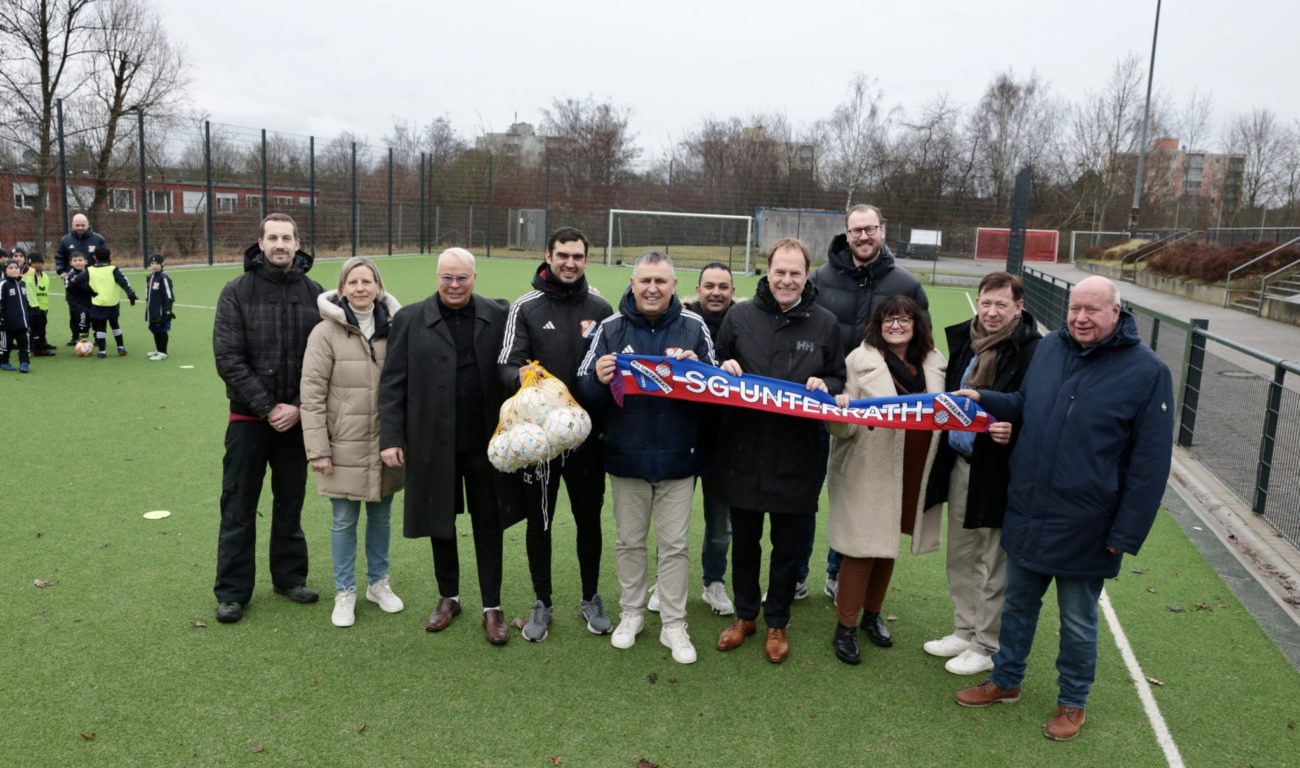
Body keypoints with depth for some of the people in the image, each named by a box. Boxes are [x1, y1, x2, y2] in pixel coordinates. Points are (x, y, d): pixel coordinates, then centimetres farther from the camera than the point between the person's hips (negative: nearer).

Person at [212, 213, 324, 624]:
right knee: (239, 508, 6)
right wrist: (268, 407, -14)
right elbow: (228, 359, -9)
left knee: (290, 503, 14)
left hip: (296, 419, 2)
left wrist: (298, 408, -10)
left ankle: (290, 577, 28)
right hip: (249, 418, -2)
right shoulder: (237, 292, -4)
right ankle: (232, 591, 17)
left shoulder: (314, 293, 2)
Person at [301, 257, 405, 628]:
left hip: (385, 445, 3)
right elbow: (312, 393, -8)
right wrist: (317, 449, -11)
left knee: (381, 516, 15)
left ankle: (378, 583, 33)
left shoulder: (393, 327, 2)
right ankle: (344, 592, 24)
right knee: (344, 520, 7)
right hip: (345, 447, -3)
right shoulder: (326, 332, -8)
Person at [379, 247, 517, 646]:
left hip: (485, 442, 0)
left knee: (488, 525, 9)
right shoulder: (410, 319, -1)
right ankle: (449, 598, 33)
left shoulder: (498, 316, -1)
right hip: (433, 442, 1)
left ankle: (492, 608, 21)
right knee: (441, 523, 14)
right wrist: (391, 437, -7)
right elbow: (392, 383, -1)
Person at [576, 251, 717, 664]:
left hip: (677, 458, -1)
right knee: (629, 541, 15)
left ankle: (674, 624, 22)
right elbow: (585, 393, -2)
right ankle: (631, 613, 32)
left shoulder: (694, 327, -4)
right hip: (626, 458, 1)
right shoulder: (611, 328, -2)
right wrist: (599, 379, -25)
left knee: (675, 545, 9)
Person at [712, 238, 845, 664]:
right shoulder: (739, 316, 0)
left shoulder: (825, 323, 0)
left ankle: (777, 622, 31)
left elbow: (840, 380, 8)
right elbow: (716, 367, 9)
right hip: (743, 452, 1)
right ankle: (744, 615, 35)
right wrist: (724, 369, -13)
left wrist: (824, 386, -13)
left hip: (796, 457, 0)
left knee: (788, 546, 12)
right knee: (744, 541, 15)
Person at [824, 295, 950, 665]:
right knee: (862, 546, -1)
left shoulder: (933, 363, 6)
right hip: (869, 471, -5)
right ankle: (845, 627, 13)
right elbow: (844, 427, -10)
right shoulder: (861, 360, -7)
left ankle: (872, 614, 34)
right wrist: (839, 408, -32)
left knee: (888, 542, 17)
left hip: (913, 471, 5)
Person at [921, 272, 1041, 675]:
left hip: (997, 471, -7)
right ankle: (964, 631, 35)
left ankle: (987, 645, 23)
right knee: (960, 555, 19)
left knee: (993, 564, 7)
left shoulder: (1033, 351, -16)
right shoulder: (964, 339, 7)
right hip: (959, 463, 7)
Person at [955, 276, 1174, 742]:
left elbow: (1149, 464, -13)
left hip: (1084, 528, -4)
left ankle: (1073, 702, 35)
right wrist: (983, 399, -3)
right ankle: (1006, 681, 40)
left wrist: (1125, 534, -13)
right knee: (1017, 606, 20)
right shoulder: (1049, 348, 0)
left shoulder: (1146, 372, -15)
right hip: (1026, 515, 5)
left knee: (1078, 622, 14)